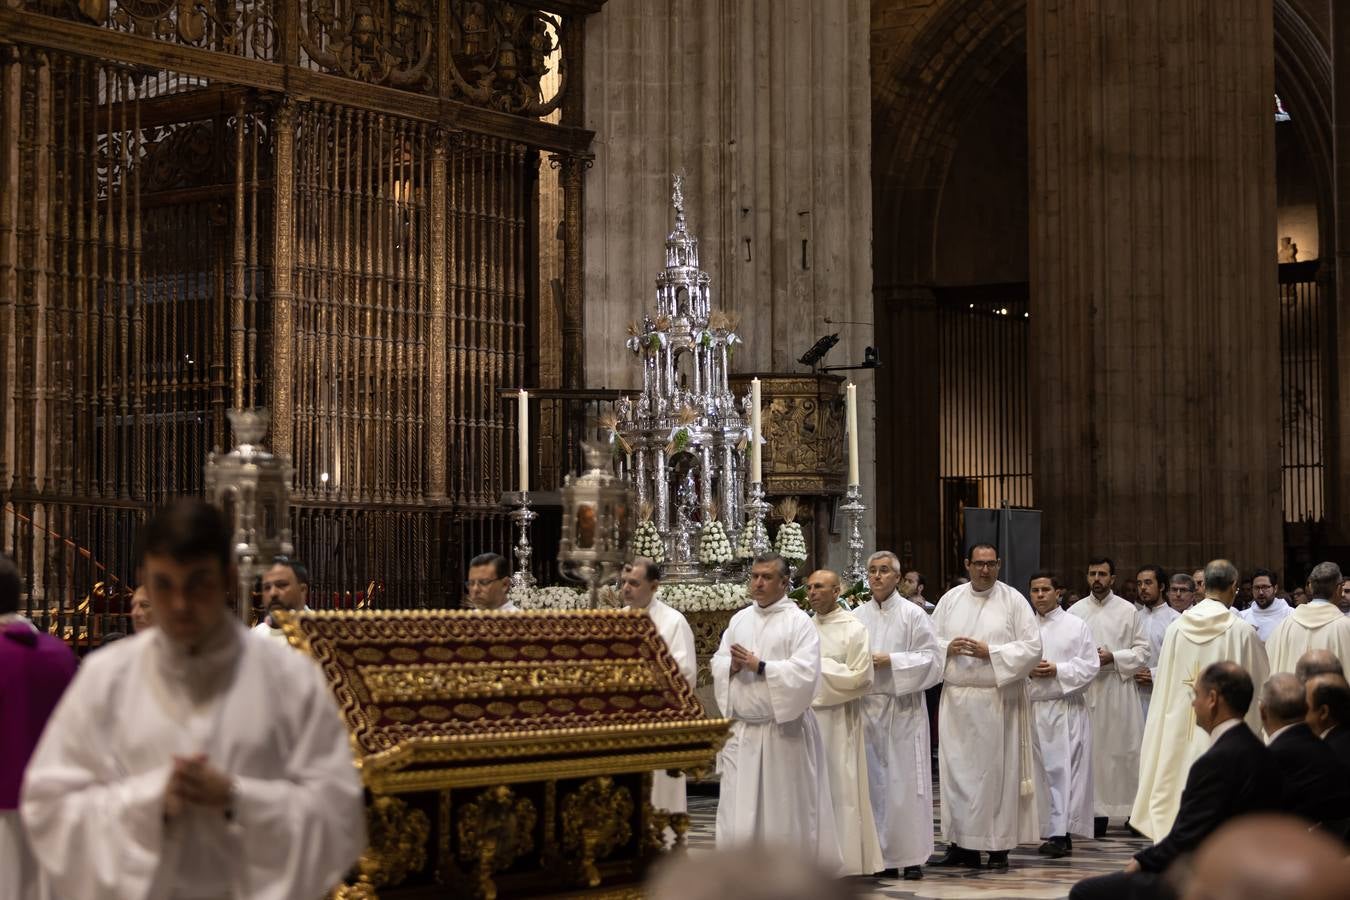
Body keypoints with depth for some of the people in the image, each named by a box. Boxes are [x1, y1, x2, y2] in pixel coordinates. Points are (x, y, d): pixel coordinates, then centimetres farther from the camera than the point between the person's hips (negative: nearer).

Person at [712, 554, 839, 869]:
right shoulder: (739, 620, 14)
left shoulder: (799, 622, -5)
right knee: (737, 815, 1)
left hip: (783, 729, -5)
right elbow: (717, 664, 13)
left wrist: (759, 666, -17)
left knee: (785, 815, 1)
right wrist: (732, 666, -9)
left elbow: (804, 672, -16)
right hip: (742, 728, 5)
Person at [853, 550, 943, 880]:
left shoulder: (913, 615, -1)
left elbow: (931, 659, -5)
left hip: (902, 708, -3)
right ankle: (875, 852, 11)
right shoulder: (857, 616, 8)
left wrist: (891, 661, -14)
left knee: (904, 780, -2)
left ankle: (911, 856, 3)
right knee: (871, 780, 5)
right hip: (866, 707, 3)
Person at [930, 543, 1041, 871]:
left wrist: (990, 652, -13)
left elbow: (1032, 647, -4)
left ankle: (999, 846, 4)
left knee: (997, 769, -2)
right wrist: (948, 648, -9)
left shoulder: (1014, 601, 1)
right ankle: (962, 843, 9)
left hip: (998, 700, -3)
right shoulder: (950, 600, 10)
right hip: (956, 699, 3)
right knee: (957, 769, 2)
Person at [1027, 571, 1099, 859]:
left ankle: (1061, 834, -13)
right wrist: (1027, 671, -8)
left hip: (1065, 708, -4)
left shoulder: (1076, 626, 4)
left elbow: (1090, 665, -2)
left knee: (1063, 769, -9)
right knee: (1039, 770, 3)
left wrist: (1057, 670, -12)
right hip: (1032, 707, 4)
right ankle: (1048, 829, 10)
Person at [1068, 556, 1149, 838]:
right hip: (1085, 688, 1)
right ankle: (1096, 810, 1)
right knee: (1090, 748, -2)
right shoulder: (1075, 612, 9)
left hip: (1119, 689, -1)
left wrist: (1113, 657, -11)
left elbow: (1143, 651, 2)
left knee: (1122, 748, -2)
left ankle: (1132, 808, 3)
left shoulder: (1128, 611, 5)